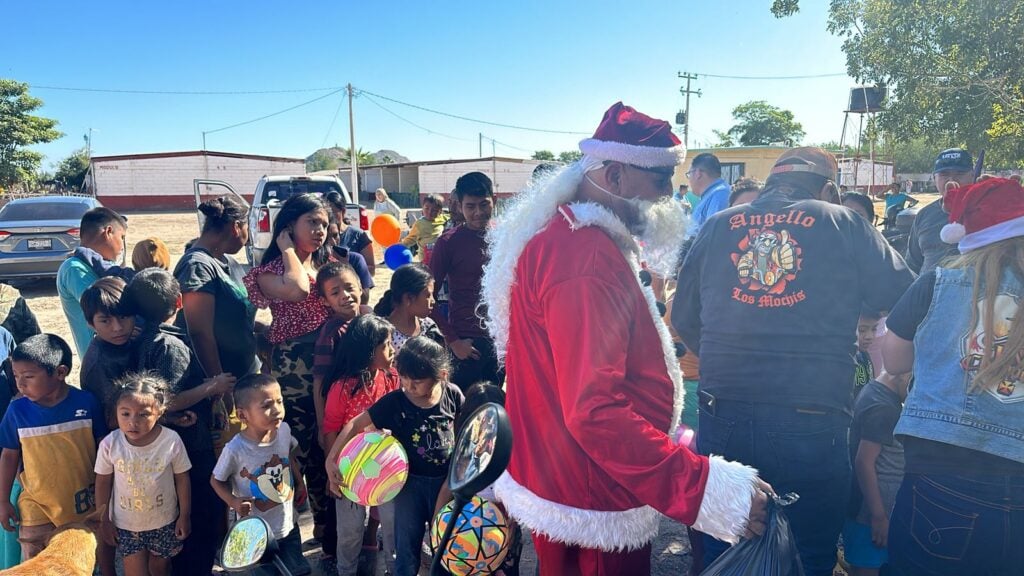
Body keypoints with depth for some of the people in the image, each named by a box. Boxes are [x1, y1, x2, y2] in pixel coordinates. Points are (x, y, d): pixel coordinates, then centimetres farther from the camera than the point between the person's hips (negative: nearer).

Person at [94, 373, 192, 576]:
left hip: (164, 522, 0)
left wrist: (185, 516, -2)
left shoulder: (172, 441, -21)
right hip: (126, 525, 0)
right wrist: (104, 519, 3)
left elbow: (182, 479, -8)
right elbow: (103, 482, -4)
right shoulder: (110, 444, -19)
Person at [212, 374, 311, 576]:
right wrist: (233, 501, -23)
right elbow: (216, 480, -9)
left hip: (289, 525, 4)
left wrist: (299, 483, 8)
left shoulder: (284, 430, -14)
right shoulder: (235, 449, -26)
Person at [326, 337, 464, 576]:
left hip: (447, 480, 1)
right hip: (411, 481, -1)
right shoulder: (394, 402, -18)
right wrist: (331, 460, -24)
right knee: (407, 545, 11)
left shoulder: (452, 394, -14)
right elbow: (355, 424, -15)